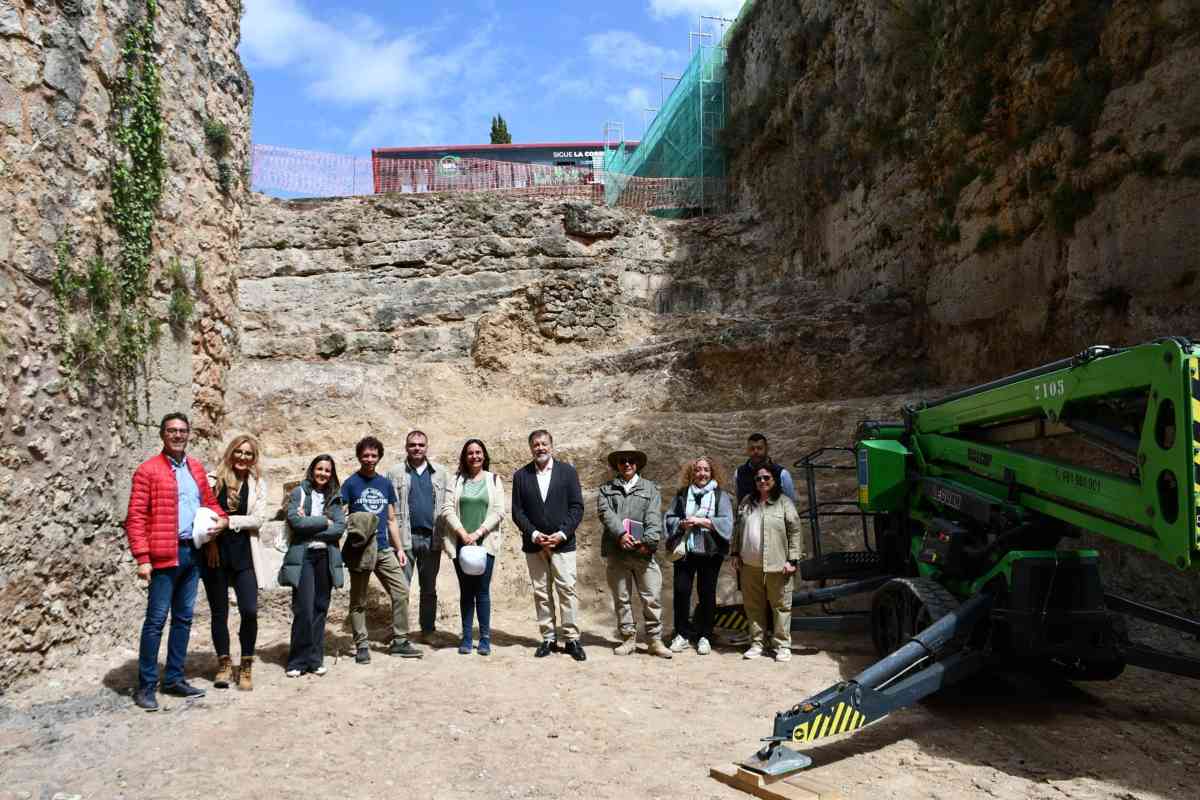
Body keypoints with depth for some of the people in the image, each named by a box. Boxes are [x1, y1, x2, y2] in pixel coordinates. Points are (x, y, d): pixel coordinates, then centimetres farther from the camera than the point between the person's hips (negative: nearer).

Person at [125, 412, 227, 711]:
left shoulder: (196, 468, 12)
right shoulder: (148, 470, -6)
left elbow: (208, 500, 23)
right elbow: (135, 518, -10)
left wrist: (221, 518, 1)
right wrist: (142, 558, -16)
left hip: (193, 552, 6)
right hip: (165, 555, -6)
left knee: (184, 617, 12)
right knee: (156, 619, -2)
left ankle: (174, 678, 22)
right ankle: (146, 685, 9)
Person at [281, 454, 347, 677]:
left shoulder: (335, 498, 12)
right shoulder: (298, 493, 3)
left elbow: (340, 527, -1)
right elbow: (296, 521, -12)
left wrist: (310, 526, -9)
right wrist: (325, 522, -7)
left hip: (326, 557, 3)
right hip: (303, 556, -3)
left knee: (320, 609, 6)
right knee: (304, 610, -8)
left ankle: (315, 659, 14)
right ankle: (298, 661, 4)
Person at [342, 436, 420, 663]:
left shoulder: (386, 484, 11)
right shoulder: (351, 484, -1)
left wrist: (399, 548, 11)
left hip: (384, 549, 4)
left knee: (401, 591, 0)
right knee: (358, 600, 5)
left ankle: (399, 641, 10)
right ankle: (361, 646, 15)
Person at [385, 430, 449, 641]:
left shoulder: (439, 472, 10)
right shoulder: (395, 473, 4)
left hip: (431, 538, 2)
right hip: (405, 537, -2)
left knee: (429, 589, 10)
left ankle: (428, 630, 19)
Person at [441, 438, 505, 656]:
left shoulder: (493, 480, 6)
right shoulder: (456, 480, 8)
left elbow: (498, 512, -2)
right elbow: (447, 510, 0)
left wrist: (477, 533, -11)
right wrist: (463, 533, -12)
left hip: (485, 542, -1)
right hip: (461, 543, 1)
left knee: (483, 591, -1)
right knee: (466, 591, 6)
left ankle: (485, 638, 6)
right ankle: (466, 638, 11)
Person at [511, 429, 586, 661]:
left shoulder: (567, 472, 4)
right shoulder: (521, 476, 7)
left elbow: (577, 507, 0)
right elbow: (517, 511, 4)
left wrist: (561, 534, -11)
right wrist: (534, 535, -10)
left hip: (562, 542, -2)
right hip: (534, 544, 2)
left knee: (567, 589, -6)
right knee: (540, 593, 4)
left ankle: (572, 638, 1)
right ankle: (548, 638, 12)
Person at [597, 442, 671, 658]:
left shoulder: (650, 488, 14)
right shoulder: (606, 490, 14)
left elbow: (654, 518, 1)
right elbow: (606, 513, -2)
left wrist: (649, 541, -14)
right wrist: (620, 533, -18)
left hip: (643, 552, -1)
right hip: (616, 552, 1)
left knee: (651, 598, -2)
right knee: (621, 598, 7)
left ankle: (655, 640, 7)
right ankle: (628, 639, 17)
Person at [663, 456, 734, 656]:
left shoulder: (721, 495, 4)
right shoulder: (682, 494, 11)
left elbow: (726, 522, -6)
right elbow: (669, 518, 10)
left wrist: (700, 521, -14)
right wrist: (682, 523, -10)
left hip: (710, 551, -2)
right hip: (684, 550, 2)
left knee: (707, 594, 4)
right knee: (681, 591, -1)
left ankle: (704, 637, 15)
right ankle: (682, 634, 12)